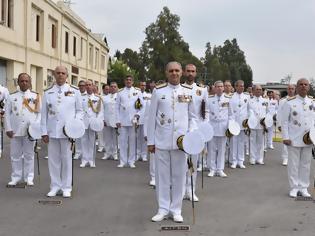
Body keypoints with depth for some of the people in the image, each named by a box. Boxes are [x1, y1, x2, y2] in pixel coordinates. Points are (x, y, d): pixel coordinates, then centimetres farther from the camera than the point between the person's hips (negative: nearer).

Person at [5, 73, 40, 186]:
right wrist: (8, 129, -2)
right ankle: (16, 177, 15)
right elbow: (7, 113, 5)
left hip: (30, 130, -1)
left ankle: (29, 178, 13)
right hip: (15, 130, 1)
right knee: (15, 155, 6)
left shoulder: (35, 96, 5)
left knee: (29, 155, 5)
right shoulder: (12, 96, 7)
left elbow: (40, 113, 2)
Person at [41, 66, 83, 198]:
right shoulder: (48, 93, 6)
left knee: (66, 159, 4)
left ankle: (66, 187, 14)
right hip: (52, 131, 2)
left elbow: (79, 111, 6)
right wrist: (44, 132, 2)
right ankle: (55, 186, 18)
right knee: (53, 159, 7)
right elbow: (44, 113, 7)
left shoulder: (74, 92, 3)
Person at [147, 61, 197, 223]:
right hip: (161, 141, -1)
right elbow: (152, 117, 3)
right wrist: (150, 141, 1)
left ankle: (176, 210, 19)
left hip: (181, 140, 1)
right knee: (162, 175, 6)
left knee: (179, 176, 7)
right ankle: (163, 209, 18)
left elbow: (192, 117, 10)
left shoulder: (189, 92, 5)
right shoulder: (158, 91, 1)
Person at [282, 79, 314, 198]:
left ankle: (303, 187, 21)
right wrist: (285, 137, -9)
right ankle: (294, 187, 15)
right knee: (293, 164, 4)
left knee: (306, 164, 10)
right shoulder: (289, 103, -6)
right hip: (294, 139, -4)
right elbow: (284, 121, -5)